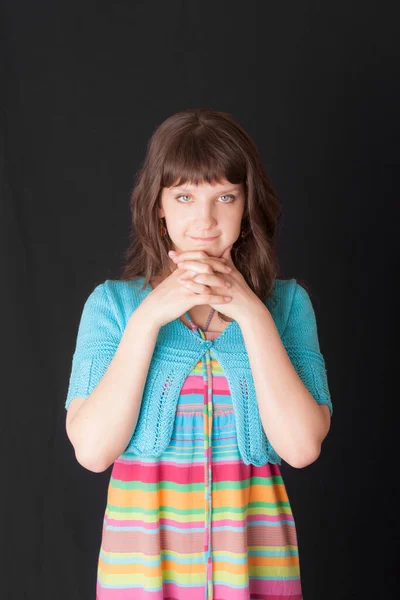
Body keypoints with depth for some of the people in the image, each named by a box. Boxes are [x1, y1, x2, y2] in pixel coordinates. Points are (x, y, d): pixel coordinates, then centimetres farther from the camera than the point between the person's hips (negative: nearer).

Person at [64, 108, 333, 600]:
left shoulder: (287, 302, 0)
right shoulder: (112, 302, -1)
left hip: (253, 548, 1)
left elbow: (302, 446, -11)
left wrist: (252, 314, -15)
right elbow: (92, 450, -11)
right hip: (145, 546, 0)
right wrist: (149, 317, -16)